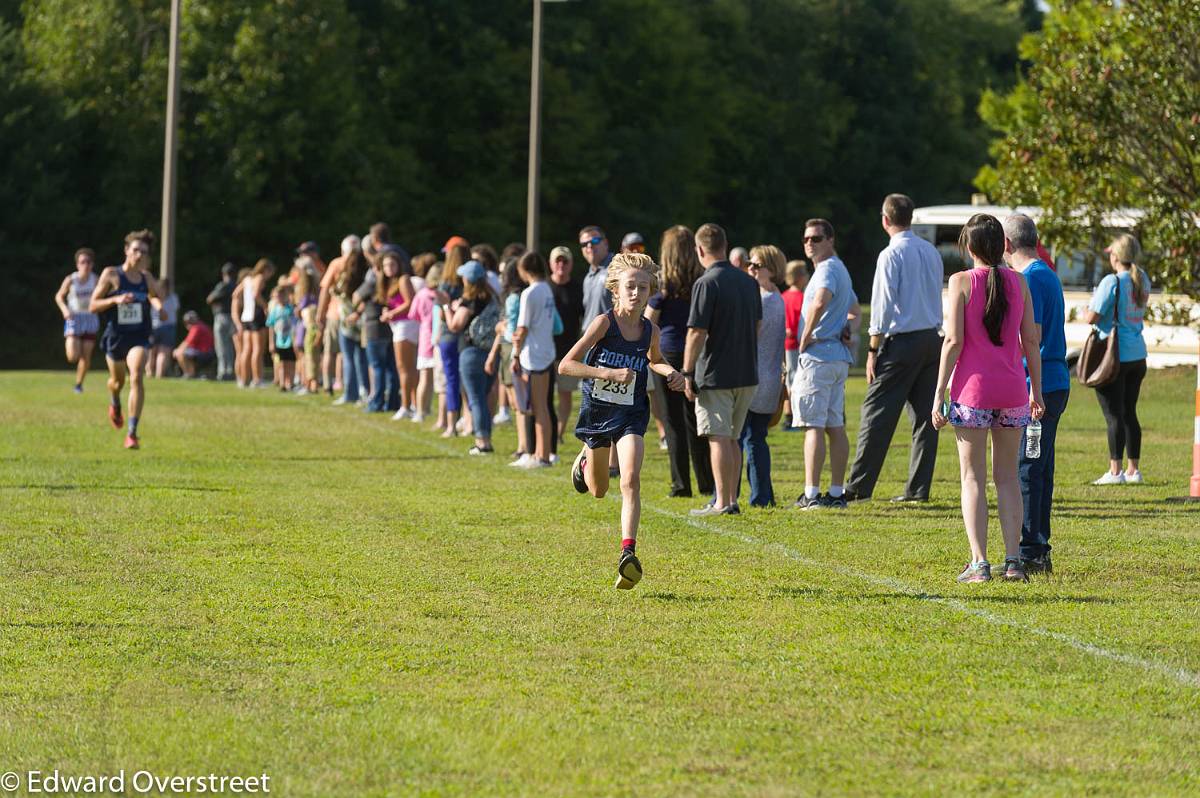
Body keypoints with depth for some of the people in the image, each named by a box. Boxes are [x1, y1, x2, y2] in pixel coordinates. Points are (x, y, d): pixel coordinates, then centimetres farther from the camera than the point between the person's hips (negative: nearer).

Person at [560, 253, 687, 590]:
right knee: (598, 491, 17)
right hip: (597, 411, -1)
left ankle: (628, 555, -27)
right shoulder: (604, 322, -16)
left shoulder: (650, 331, -3)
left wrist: (671, 373, 1)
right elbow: (566, 365, -20)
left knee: (631, 481, -21)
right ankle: (585, 461, 54)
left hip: (631, 415, 1)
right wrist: (608, 373, -29)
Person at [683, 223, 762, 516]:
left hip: (715, 376, -7)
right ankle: (731, 499, 17)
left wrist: (688, 374, -10)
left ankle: (722, 503, -4)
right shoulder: (748, 282, 10)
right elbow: (757, 325, 17)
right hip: (747, 374, 7)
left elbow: (697, 334, -16)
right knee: (731, 439, 15)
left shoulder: (706, 284, -14)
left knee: (719, 439, -4)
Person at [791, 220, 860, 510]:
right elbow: (855, 310, 34)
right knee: (835, 426, 9)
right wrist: (849, 331, 15)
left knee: (813, 426, -9)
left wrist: (806, 336, -20)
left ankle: (812, 494, -13)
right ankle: (837, 493, 10)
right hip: (840, 357, 10)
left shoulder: (827, 269, -12)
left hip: (818, 355, -10)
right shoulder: (841, 269, 21)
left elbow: (820, 302, -32)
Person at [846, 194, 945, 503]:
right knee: (924, 414, 7)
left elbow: (883, 306, -13)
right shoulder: (931, 253, 11)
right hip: (934, 337, 7)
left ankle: (859, 486, -4)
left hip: (902, 340, -7)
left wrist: (873, 350, -10)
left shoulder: (891, 255, -10)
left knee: (878, 414, -4)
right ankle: (918, 488, 7)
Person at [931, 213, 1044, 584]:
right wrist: (1036, 390, 16)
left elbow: (953, 341, -9)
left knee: (972, 477, 3)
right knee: (1007, 477, 12)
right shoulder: (1018, 281, 5)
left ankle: (979, 563, -4)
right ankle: (1013, 561, 6)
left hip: (973, 387, -3)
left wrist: (939, 394, -5)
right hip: (1012, 389, 3)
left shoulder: (962, 282, -6)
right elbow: (1031, 340, 7)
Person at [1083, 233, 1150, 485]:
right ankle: (1133, 469, 17)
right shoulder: (1142, 280, 8)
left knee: (1114, 415, -4)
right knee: (1129, 413, 14)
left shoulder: (1112, 282, -15)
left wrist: (1091, 302, 5)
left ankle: (1115, 471, -3)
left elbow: (1091, 318, -17)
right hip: (1137, 355, 7)